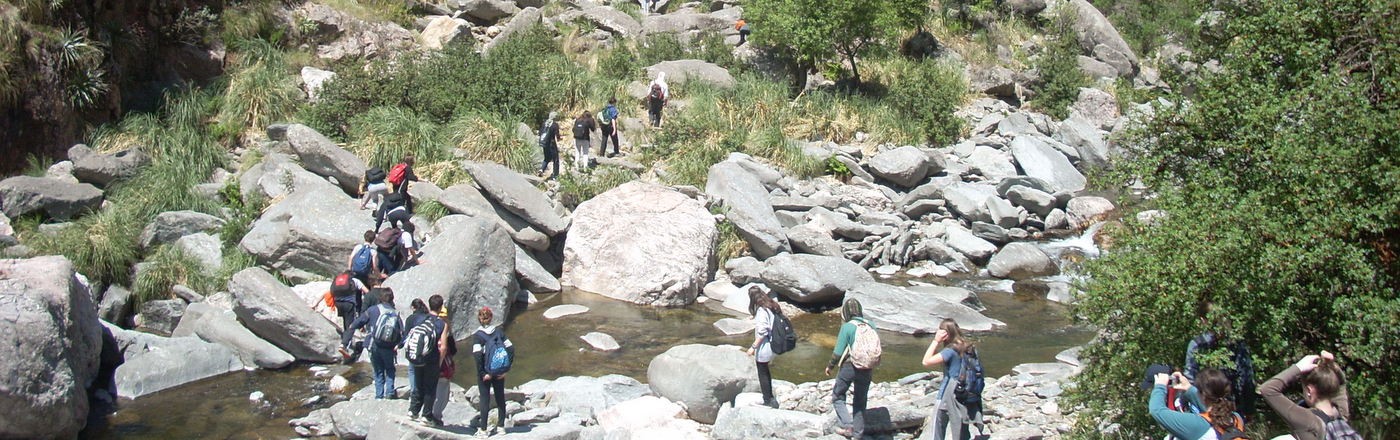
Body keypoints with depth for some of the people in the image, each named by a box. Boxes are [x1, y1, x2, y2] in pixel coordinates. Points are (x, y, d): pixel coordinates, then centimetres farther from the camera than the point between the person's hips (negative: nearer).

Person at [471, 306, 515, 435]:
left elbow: (477, 355, -21)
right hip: (499, 372, 3)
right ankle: (501, 426, 19)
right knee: (500, 398, 14)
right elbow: (511, 349, -5)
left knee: (484, 399, 5)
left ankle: (483, 428, 6)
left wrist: (482, 373, -14)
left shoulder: (477, 335, -10)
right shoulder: (499, 331, -1)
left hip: (485, 373, -3)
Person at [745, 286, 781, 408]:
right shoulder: (771, 306, 4)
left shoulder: (761, 310, -22)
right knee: (765, 370, 23)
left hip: (763, 347, -9)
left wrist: (753, 347, -18)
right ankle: (770, 397, 31)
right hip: (771, 345, 9)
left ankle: (768, 401, 12)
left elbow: (762, 332, -24)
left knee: (763, 373, 5)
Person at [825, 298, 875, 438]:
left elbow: (838, 352, -12)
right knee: (860, 401, 17)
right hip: (867, 369, 5)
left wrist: (830, 365, 3)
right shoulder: (871, 326, -1)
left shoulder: (847, 327, -15)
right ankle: (858, 432, 24)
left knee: (838, 396, 13)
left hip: (849, 367, -5)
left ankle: (847, 425, -1)